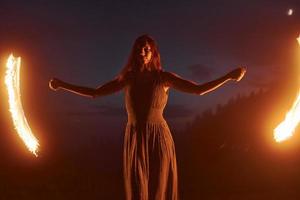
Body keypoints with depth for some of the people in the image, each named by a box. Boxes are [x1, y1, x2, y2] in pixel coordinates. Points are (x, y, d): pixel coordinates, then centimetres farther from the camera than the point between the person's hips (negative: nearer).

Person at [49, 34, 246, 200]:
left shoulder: (164, 77, 0)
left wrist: (230, 76, -9)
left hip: (159, 138, -2)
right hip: (135, 139, 2)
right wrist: (62, 85, 8)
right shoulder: (128, 78, 5)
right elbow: (94, 93, 9)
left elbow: (199, 89, -3)